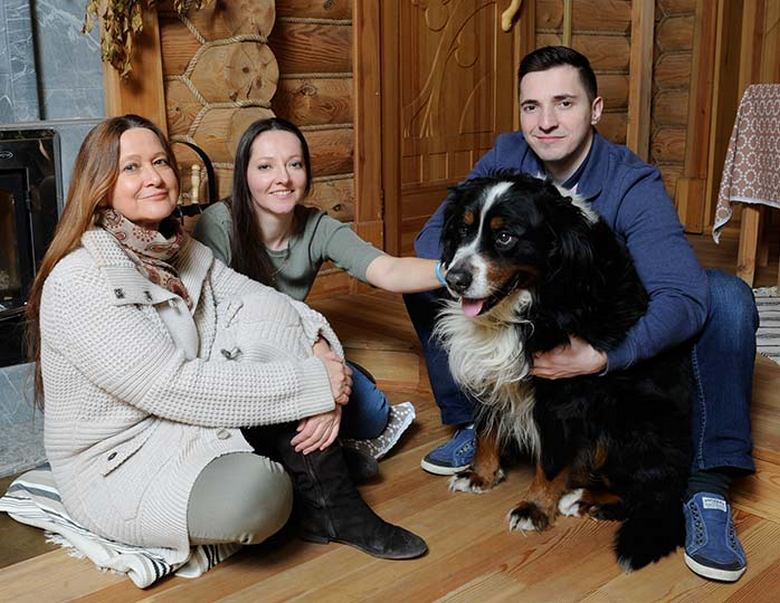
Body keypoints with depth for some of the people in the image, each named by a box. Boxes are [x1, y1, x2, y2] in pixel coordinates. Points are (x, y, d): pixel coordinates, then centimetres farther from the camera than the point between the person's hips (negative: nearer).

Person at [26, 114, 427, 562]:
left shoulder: (185, 254, 6)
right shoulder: (78, 282, -19)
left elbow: (269, 303, -2)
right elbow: (170, 386, -25)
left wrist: (319, 353, -24)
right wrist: (311, 384, -25)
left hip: (196, 426, 7)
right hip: (123, 466, -7)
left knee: (275, 315, -13)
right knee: (256, 491, -38)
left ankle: (334, 507, -11)